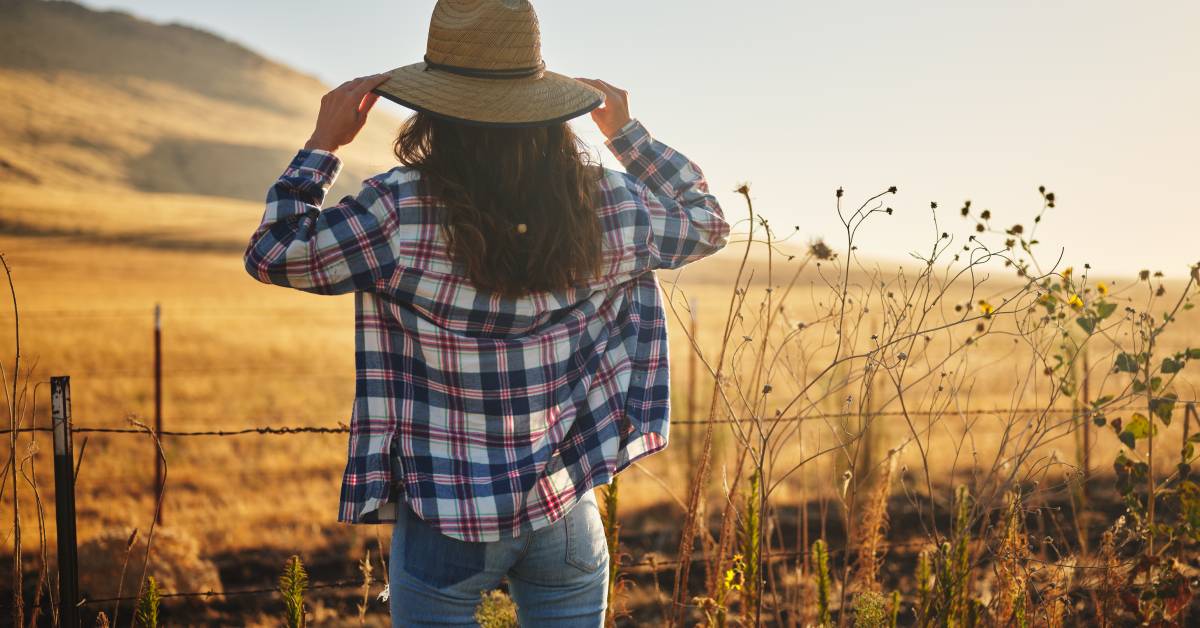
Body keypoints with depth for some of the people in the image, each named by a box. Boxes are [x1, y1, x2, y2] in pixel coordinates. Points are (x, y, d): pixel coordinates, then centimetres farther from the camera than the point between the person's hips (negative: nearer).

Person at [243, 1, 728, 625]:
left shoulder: (399, 212, -15)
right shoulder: (607, 207, -5)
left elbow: (271, 254, -3)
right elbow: (707, 221, 14)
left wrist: (323, 144, 5)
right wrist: (627, 133, 20)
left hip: (445, 528, -2)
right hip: (567, 518, 3)